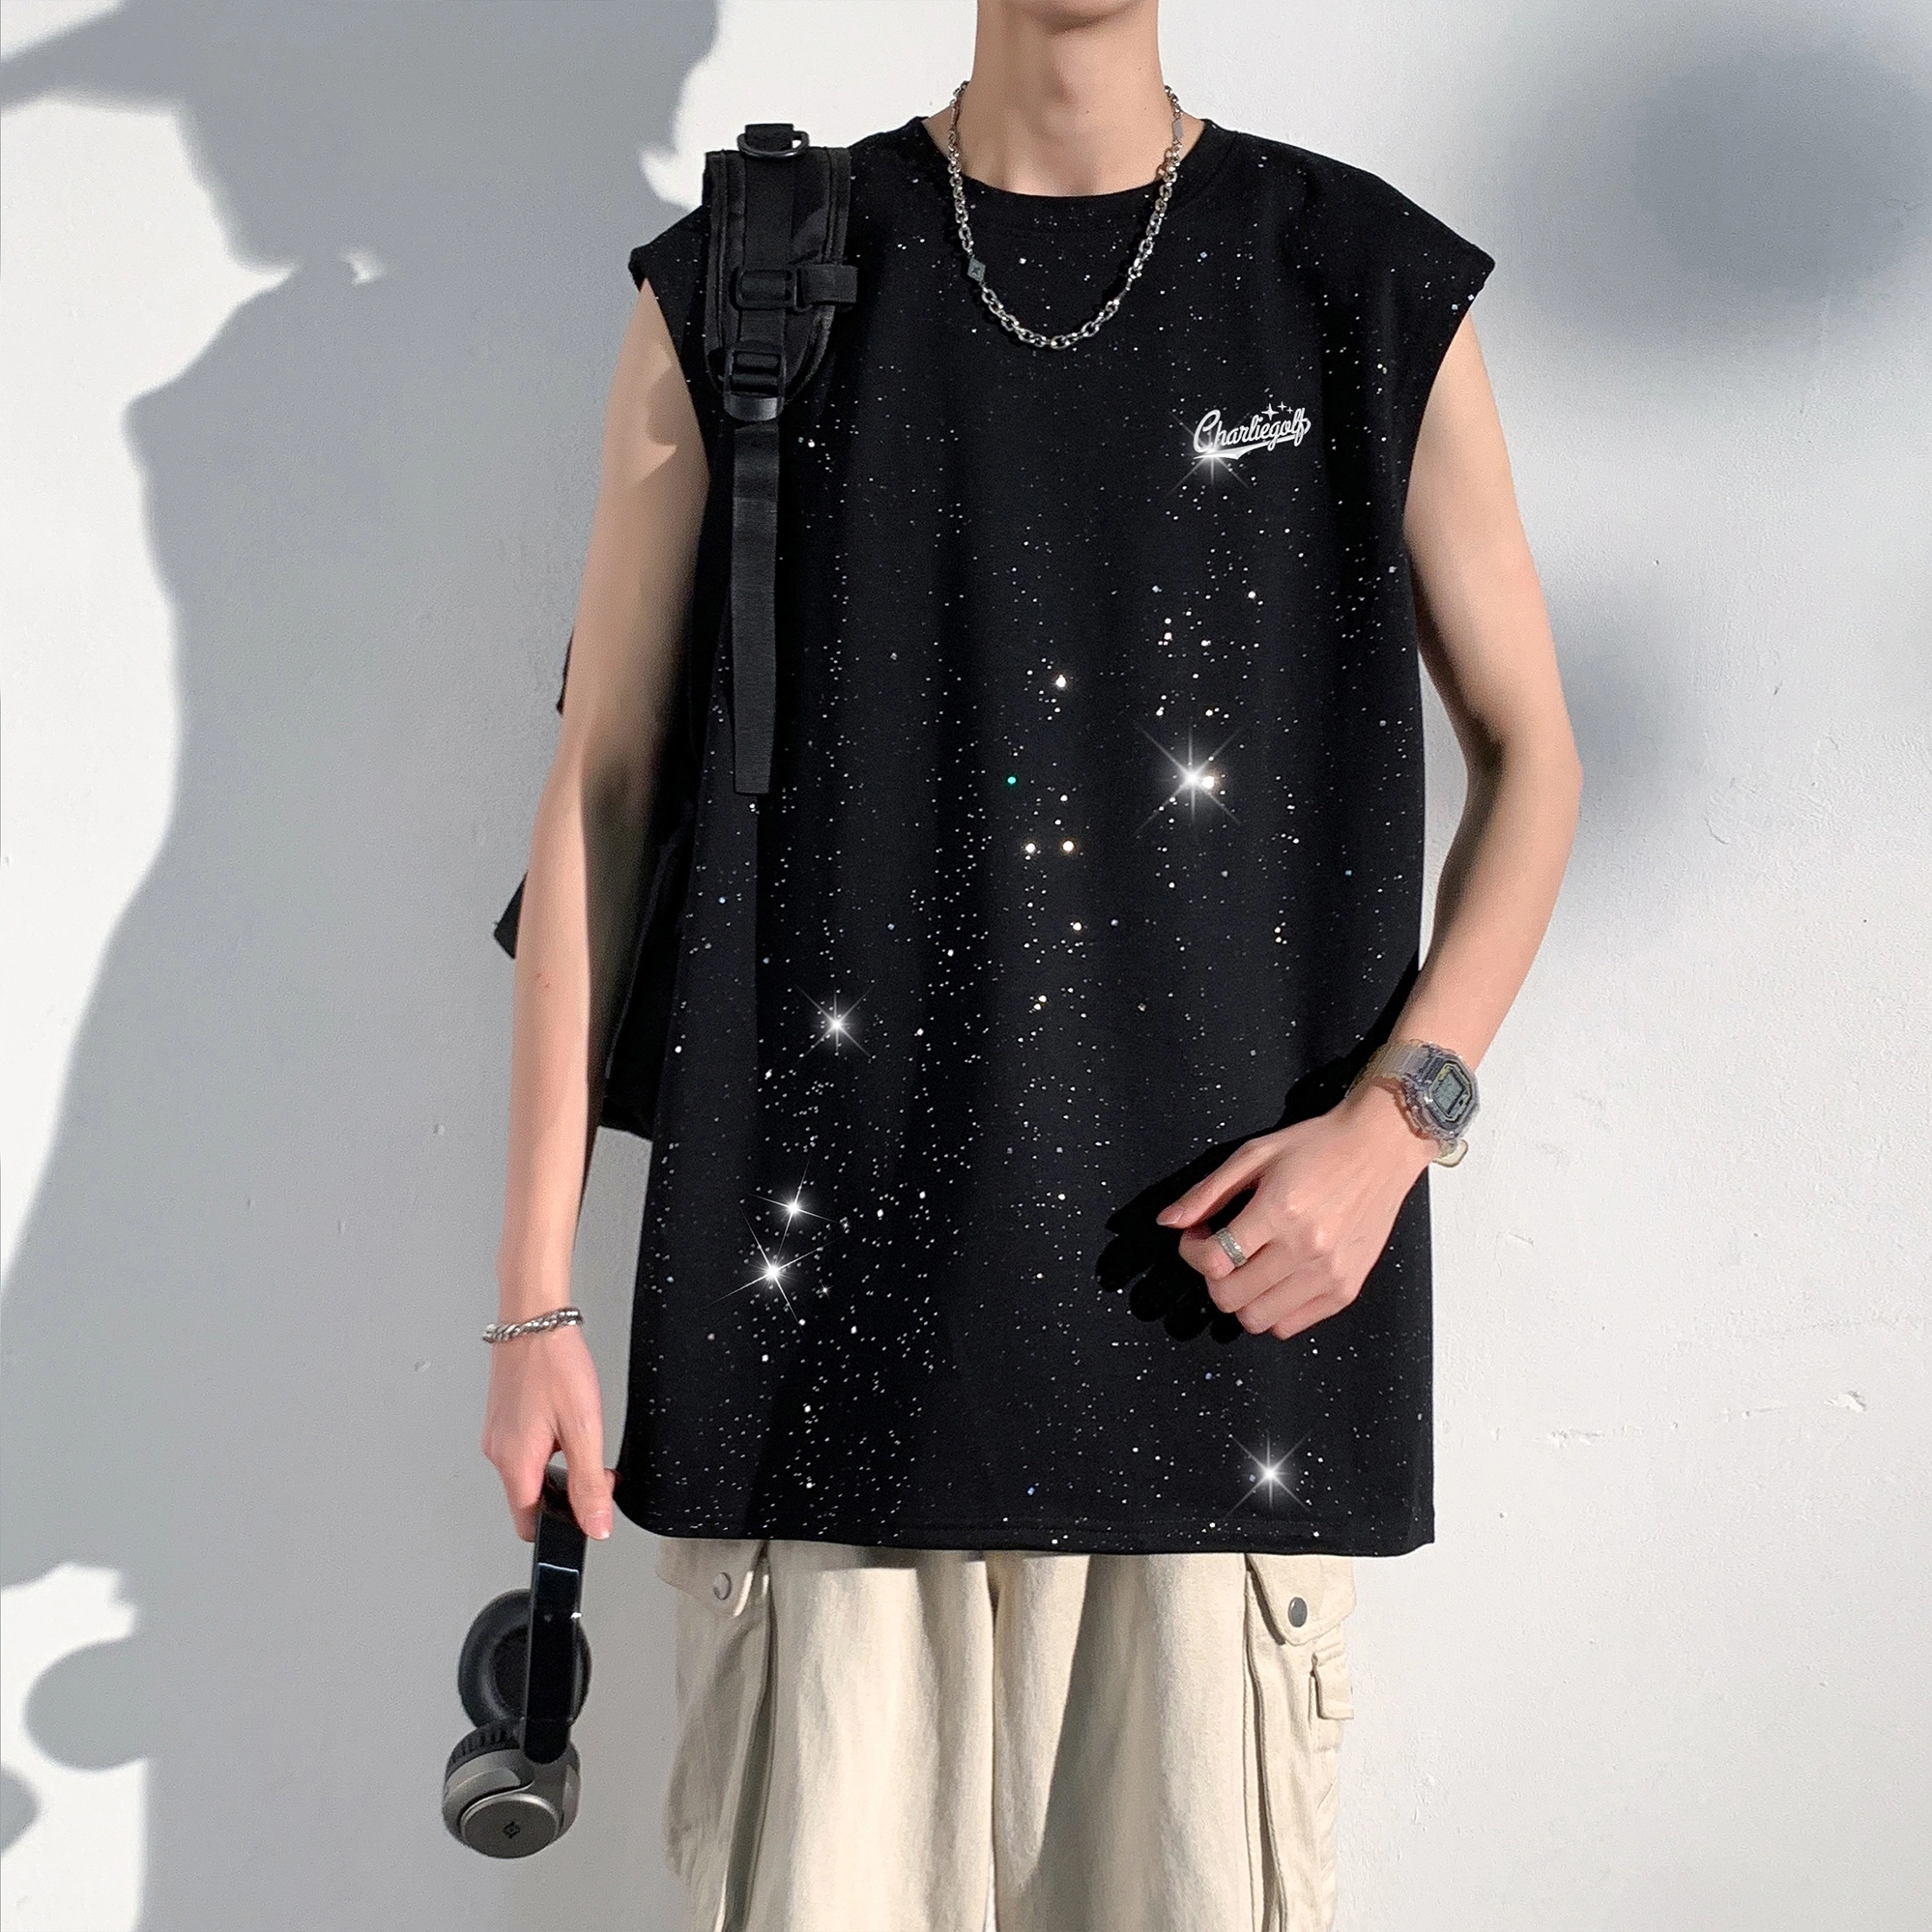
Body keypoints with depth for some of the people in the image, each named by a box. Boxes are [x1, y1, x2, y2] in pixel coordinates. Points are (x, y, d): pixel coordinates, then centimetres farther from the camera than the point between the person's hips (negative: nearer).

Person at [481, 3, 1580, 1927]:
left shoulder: (1366, 290, 7)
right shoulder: (742, 296, 5)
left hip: (1221, 1294, 1)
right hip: (836, 1311, 0)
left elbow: (1528, 754, 11)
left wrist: (1397, 1114, -6)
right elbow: (600, 789, 5)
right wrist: (537, 1298, 2)